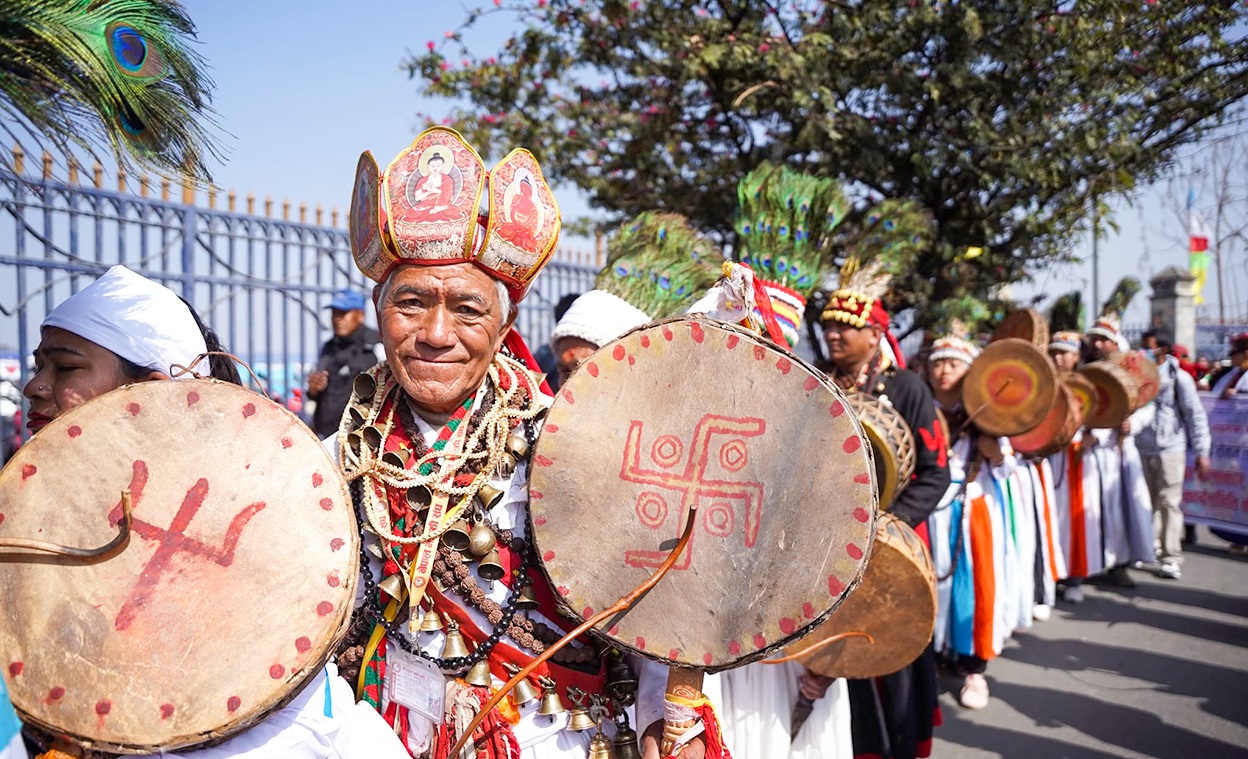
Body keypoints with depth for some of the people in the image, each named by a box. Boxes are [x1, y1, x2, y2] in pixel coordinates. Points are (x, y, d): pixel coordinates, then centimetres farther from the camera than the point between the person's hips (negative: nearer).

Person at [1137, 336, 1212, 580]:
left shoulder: (1178, 377, -6)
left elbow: (1196, 415, -6)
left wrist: (1202, 452, -10)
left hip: (1169, 450, -4)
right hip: (1141, 450, 4)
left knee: (1169, 503, -1)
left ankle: (1171, 558, 4)